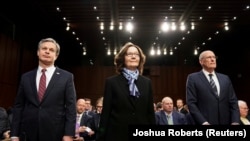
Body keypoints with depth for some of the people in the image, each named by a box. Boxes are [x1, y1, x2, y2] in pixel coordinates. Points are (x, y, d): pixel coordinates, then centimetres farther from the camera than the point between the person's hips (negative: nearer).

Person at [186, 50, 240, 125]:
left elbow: (233, 102, 7)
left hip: (226, 122, 4)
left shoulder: (225, 78, 11)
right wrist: (203, 122, -18)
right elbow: (191, 103, -9)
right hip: (205, 122, -4)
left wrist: (235, 122, -6)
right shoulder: (193, 78, -3)